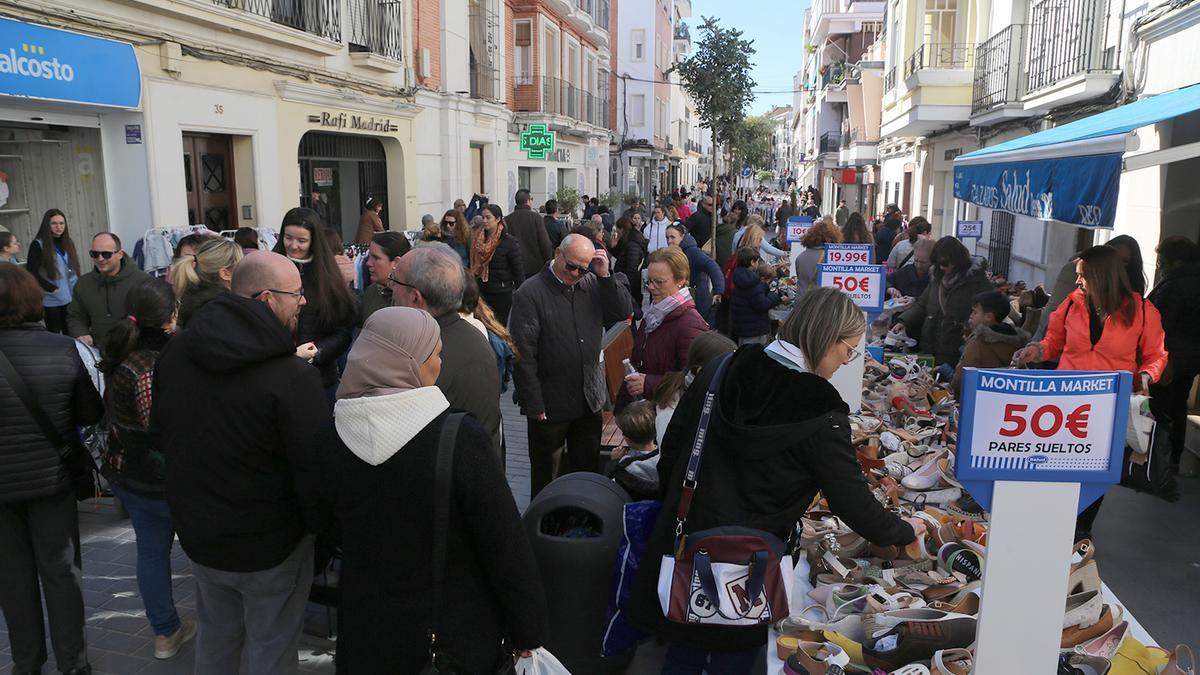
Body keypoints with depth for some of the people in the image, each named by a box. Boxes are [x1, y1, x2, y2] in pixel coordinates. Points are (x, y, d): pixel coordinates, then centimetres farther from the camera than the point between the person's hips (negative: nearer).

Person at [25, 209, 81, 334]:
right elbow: (31, 272, -11)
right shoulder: (38, 245, -7)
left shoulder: (68, 242, 10)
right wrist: (52, 289, -14)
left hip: (71, 298, 5)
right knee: (54, 334, 5)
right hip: (52, 300, -5)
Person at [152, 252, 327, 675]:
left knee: (216, 637, 27)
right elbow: (316, 471, -25)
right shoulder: (294, 376, -28)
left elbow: (159, 434, 10)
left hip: (198, 533, 6)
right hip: (270, 544, -6)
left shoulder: (175, 352, -4)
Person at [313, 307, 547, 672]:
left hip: (365, 637, 3)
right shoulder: (460, 438, -25)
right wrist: (528, 634, -7)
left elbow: (330, 528, 5)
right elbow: (507, 549, -19)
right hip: (458, 638, -3)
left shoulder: (330, 439, -12)